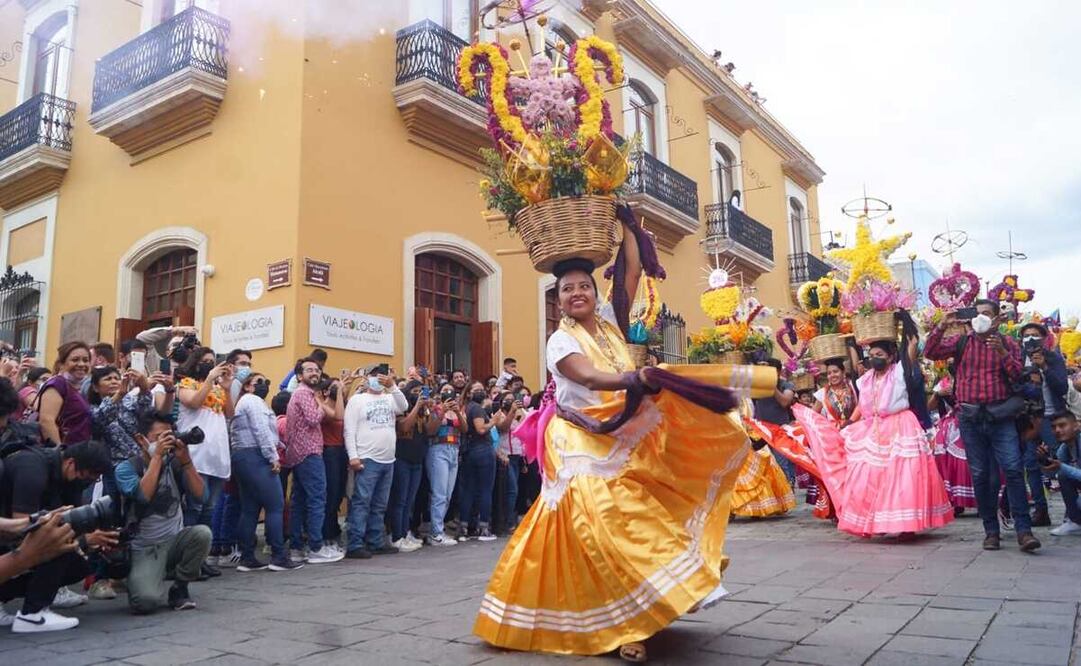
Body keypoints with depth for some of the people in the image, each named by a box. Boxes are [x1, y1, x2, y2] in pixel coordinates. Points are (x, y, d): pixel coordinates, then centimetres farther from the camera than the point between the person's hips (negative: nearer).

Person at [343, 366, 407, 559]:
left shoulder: (390, 398, 14)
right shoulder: (357, 400, 1)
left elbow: (404, 407, -6)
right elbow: (349, 430, -5)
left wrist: (392, 386, -15)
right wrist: (353, 456, -14)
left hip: (388, 460, 5)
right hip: (367, 460, -5)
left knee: (379, 505, 11)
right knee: (361, 503, -6)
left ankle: (375, 542, 18)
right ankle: (355, 545, -4)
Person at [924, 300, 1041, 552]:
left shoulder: (1008, 343, 8)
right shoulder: (961, 342, 8)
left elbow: (1017, 376, -2)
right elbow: (930, 352, -3)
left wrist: (1002, 352, -16)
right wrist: (942, 326, -14)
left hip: (1001, 416, -1)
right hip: (970, 417, 1)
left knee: (1013, 470, -11)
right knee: (980, 475, 5)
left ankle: (1024, 530, -7)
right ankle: (991, 531, 13)